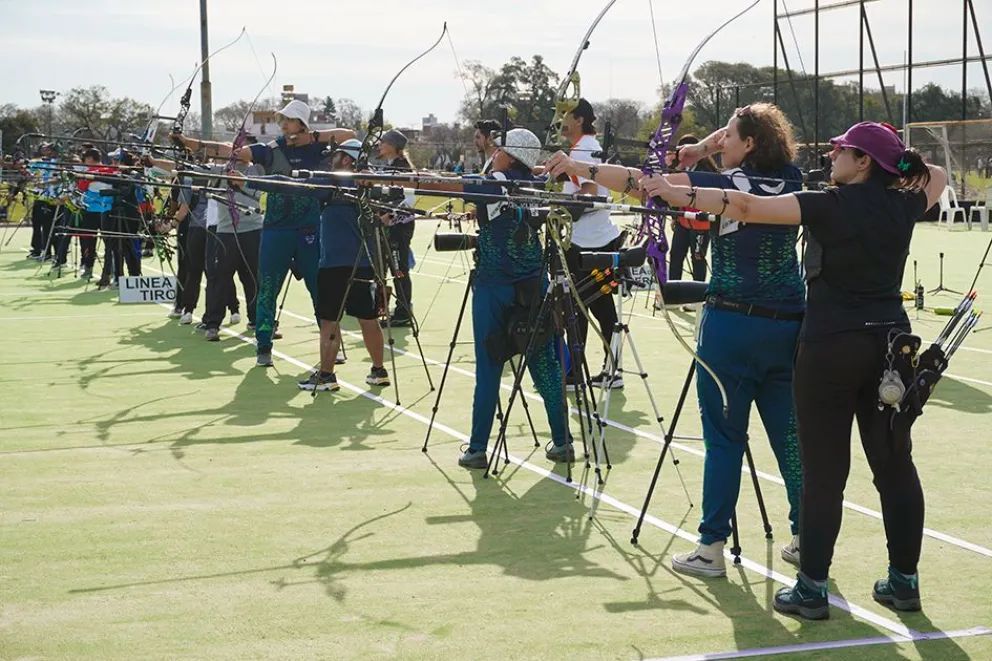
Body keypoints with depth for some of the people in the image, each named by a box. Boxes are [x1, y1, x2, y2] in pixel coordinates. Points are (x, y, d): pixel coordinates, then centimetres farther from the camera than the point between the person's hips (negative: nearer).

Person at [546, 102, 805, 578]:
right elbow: (752, 132, 26)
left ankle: (712, 546, 3)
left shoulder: (731, 184, -9)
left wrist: (577, 167, -9)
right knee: (789, 432, 11)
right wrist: (703, 149, 10)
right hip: (788, 324, 6)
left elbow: (647, 183, -13)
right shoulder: (789, 181, 8)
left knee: (723, 436, 0)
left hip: (733, 324, -6)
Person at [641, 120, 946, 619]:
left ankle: (812, 588, 3)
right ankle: (904, 582, 17)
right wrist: (900, 167, 21)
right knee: (895, 465, 10)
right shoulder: (903, 206, 6)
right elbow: (937, 177, 30)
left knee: (824, 470, -1)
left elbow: (748, 207, -16)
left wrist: (678, 194, -14)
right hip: (891, 345, 6)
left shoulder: (830, 206, -10)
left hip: (832, 347, -5)